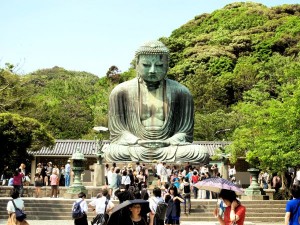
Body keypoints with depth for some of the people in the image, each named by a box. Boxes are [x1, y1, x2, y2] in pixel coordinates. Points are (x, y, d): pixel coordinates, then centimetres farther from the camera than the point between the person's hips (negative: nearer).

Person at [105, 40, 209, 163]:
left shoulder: (180, 92, 8)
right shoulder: (121, 92, 6)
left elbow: (185, 133, 6)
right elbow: (117, 132, 4)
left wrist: (167, 142, -16)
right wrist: (138, 142, -16)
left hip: (169, 146, 1)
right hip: (135, 147, -1)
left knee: (202, 153, -28)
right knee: (111, 152, -34)